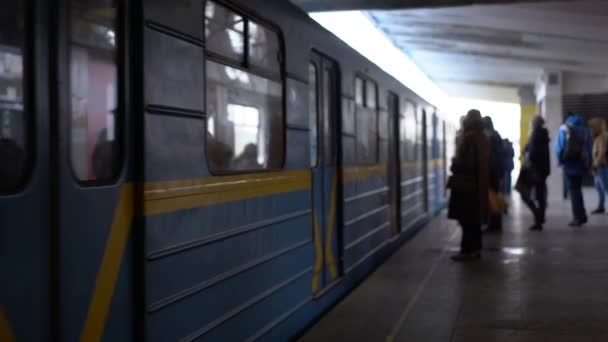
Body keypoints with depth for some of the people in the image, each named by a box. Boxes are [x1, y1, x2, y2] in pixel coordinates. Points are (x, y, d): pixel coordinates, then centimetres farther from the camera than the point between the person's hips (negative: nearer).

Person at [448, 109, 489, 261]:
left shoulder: (469, 137, -17)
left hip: (466, 183, -9)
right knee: (473, 218, 13)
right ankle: (475, 248, 17)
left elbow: (464, 161, -20)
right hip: (477, 183, 9)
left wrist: (455, 166, -2)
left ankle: (467, 250, -5)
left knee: (466, 218, -6)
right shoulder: (482, 136, 12)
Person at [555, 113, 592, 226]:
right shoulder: (585, 130, 8)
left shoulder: (564, 129, -1)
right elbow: (589, 148, 7)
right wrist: (588, 164, 10)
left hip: (570, 164, -4)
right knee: (578, 189, 16)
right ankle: (582, 216, 15)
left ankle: (578, 218, -4)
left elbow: (559, 147, -5)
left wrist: (561, 161, 7)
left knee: (573, 190, 0)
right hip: (582, 164, 4)